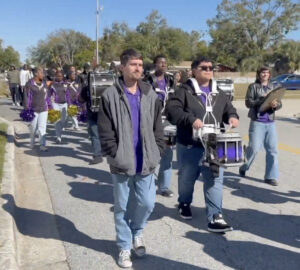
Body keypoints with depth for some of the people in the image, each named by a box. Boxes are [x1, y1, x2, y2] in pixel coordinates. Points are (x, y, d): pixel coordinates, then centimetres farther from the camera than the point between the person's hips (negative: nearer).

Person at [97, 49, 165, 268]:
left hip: (146, 162, 3)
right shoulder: (110, 96, -3)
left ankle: (137, 232, 36)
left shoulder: (150, 95, 7)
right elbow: (105, 131, -5)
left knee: (147, 203, 5)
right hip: (122, 163, -2)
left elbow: (158, 128, 8)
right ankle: (124, 247, 26)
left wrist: (157, 153, 0)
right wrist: (115, 155, -10)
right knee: (122, 207, 9)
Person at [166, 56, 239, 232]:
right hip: (189, 145, -3)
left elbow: (229, 109, 18)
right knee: (187, 178, 15)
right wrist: (191, 119, -30)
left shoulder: (219, 94, 12)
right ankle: (185, 204, 42)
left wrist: (232, 117, -6)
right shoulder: (184, 91, -6)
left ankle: (215, 218, 2)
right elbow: (172, 110, -17)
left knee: (215, 180, -2)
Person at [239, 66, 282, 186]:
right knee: (254, 148, -5)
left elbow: (279, 103, 10)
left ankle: (271, 177, 11)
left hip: (270, 122, 4)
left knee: (272, 149, 2)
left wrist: (275, 104, -13)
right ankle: (243, 168, 21)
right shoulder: (253, 86, 2)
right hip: (257, 121, -4)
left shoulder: (273, 87, 13)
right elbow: (248, 102, -7)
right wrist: (262, 101, -20)